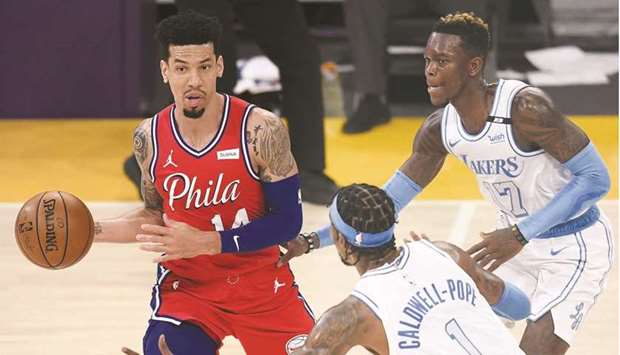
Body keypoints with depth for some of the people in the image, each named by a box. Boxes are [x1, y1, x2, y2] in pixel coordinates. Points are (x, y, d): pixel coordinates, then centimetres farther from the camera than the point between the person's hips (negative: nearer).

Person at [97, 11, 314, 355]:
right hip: (186, 287, 1)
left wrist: (204, 242, -24)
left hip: (262, 286, -1)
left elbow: (287, 220, -16)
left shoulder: (261, 130, -18)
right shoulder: (149, 139, -7)